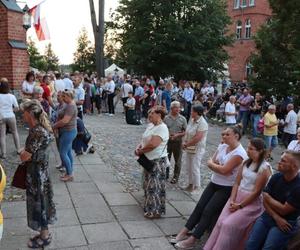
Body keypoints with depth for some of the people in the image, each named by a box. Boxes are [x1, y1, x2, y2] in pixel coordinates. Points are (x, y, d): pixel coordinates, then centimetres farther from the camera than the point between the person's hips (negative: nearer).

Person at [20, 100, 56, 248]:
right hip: (38, 172, 9)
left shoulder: (38, 133, -26)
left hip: (37, 174, -9)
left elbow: (24, 157, -22)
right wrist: (26, 152, -6)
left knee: (40, 203, 7)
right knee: (40, 203, 20)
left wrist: (24, 152, -4)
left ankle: (44, 237, 24)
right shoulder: (38, 128, 3)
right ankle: (44, 233, 35)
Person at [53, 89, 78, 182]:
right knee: (68, 152, 15)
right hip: (68, 132, 10)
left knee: (63, 153, -5)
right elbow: (63, 117, 17)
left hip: (68, 132, -10)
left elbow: (65, 120, -28)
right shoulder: (68, 105, 11)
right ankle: (69, 173, 24)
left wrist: (54, 126, -14)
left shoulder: (71, 106, -22)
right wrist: (56, 125, 2)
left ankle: (69, 175, 4)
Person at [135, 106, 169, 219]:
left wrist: (140, 151, -15)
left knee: (155, 186, -1)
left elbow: (152, 144, -29)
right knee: (148, 185, 19)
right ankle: (149, 206, 35)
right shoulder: (151, 125, 9)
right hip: (148, 160, 9)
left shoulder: (162, 128, -20)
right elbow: (144, 140, 15)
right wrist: (138, 147, -6)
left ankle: (155, 211, 11)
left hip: (157, 161, -9)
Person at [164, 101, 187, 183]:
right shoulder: (166, 118, -2)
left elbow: (185, 132, -3)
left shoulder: (182, 119, -5)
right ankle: (165, 174, 30)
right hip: (167, 141, 1)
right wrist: (167, 134, -13)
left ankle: (176, 177, 23)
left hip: (178, 142, -1)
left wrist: (177, 135, -19)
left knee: (177, 160, 8)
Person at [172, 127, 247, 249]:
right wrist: (220, 168, -17)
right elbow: (210, 162, 2)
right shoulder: (222, 146, 3)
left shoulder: (239, 153, -21)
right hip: (214, 183, 7)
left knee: (208, 211, -10)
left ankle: (192, 240, -3)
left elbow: (224, 170, -26)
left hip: (226, 188, -7)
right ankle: (184, 232, 11)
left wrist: (212, 164, -9)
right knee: (199, 206, 4)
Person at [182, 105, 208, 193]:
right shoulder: (192, 120, 5)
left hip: (197, 150, -8)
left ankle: (197, 186, 16)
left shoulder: (202, 123, -20)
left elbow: (197, 138, -25)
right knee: (188, 168, 16)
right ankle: (191, 184, 32)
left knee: (195, 169, 1)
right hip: (189, 148, 8)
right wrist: (184, 142, -2)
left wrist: (186, 144, -16)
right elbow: (187, 132, 13)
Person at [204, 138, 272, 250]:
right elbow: (237, 183, 6)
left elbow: (256, 192, -15)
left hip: (252, 202, -6)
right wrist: (232, 200, -7)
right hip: (237, 196, 6)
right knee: (221, 222, -9)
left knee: (229, 225, -17)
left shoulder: (265, 168, -13)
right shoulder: (246, 163, 7)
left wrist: (240, 206, -13)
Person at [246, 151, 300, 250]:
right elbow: (265, 200, 0)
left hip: (286, 223, -5)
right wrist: (276, 217, -13)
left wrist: (268, 198, -2)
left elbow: (283, 210, -16)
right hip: (268, 216, 5)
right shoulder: (276, 177, 0)